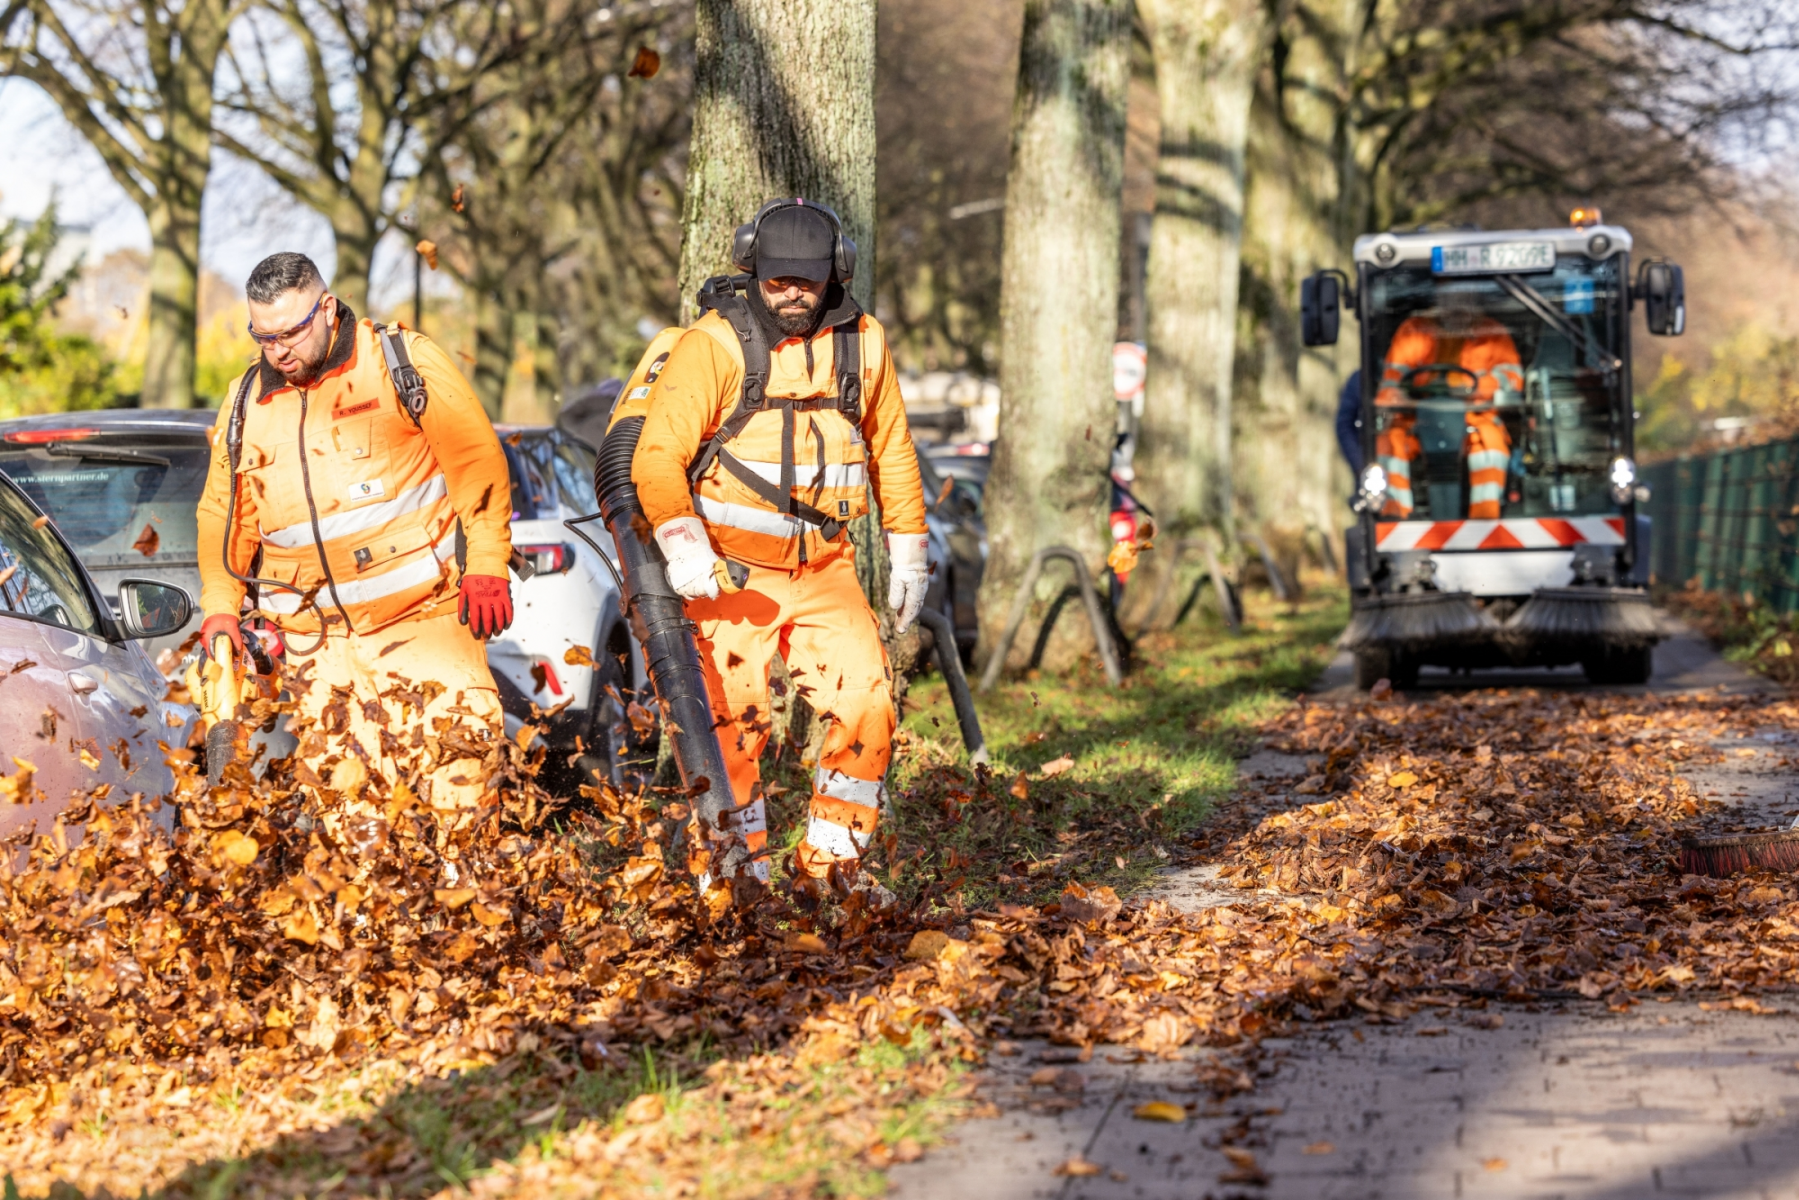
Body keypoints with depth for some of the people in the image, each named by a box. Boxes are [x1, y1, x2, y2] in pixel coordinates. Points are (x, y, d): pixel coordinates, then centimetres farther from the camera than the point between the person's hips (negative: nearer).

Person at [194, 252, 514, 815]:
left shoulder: (403, 361, -2)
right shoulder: (245, 404, 12)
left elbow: (477, 461, -2)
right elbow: (223, 513, 21)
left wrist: (485, 565, -8)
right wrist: (221, 605, 9)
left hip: (423, 615, -4)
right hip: (316, 637, 4)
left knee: (457, 755, -10)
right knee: (337, 783, -1)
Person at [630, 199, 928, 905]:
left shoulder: (861, 344, 6)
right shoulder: (714, 345, -9)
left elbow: (891, 451, 18)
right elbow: (659, 454, -12)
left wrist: (908, 554, 16)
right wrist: (680, 540, -25)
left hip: (824, 569, 4)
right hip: (731, 571, -3)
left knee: (867, 703, -9)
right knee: (737, 726, -5)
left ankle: (829, 867, 5)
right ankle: (746, 871, 11)